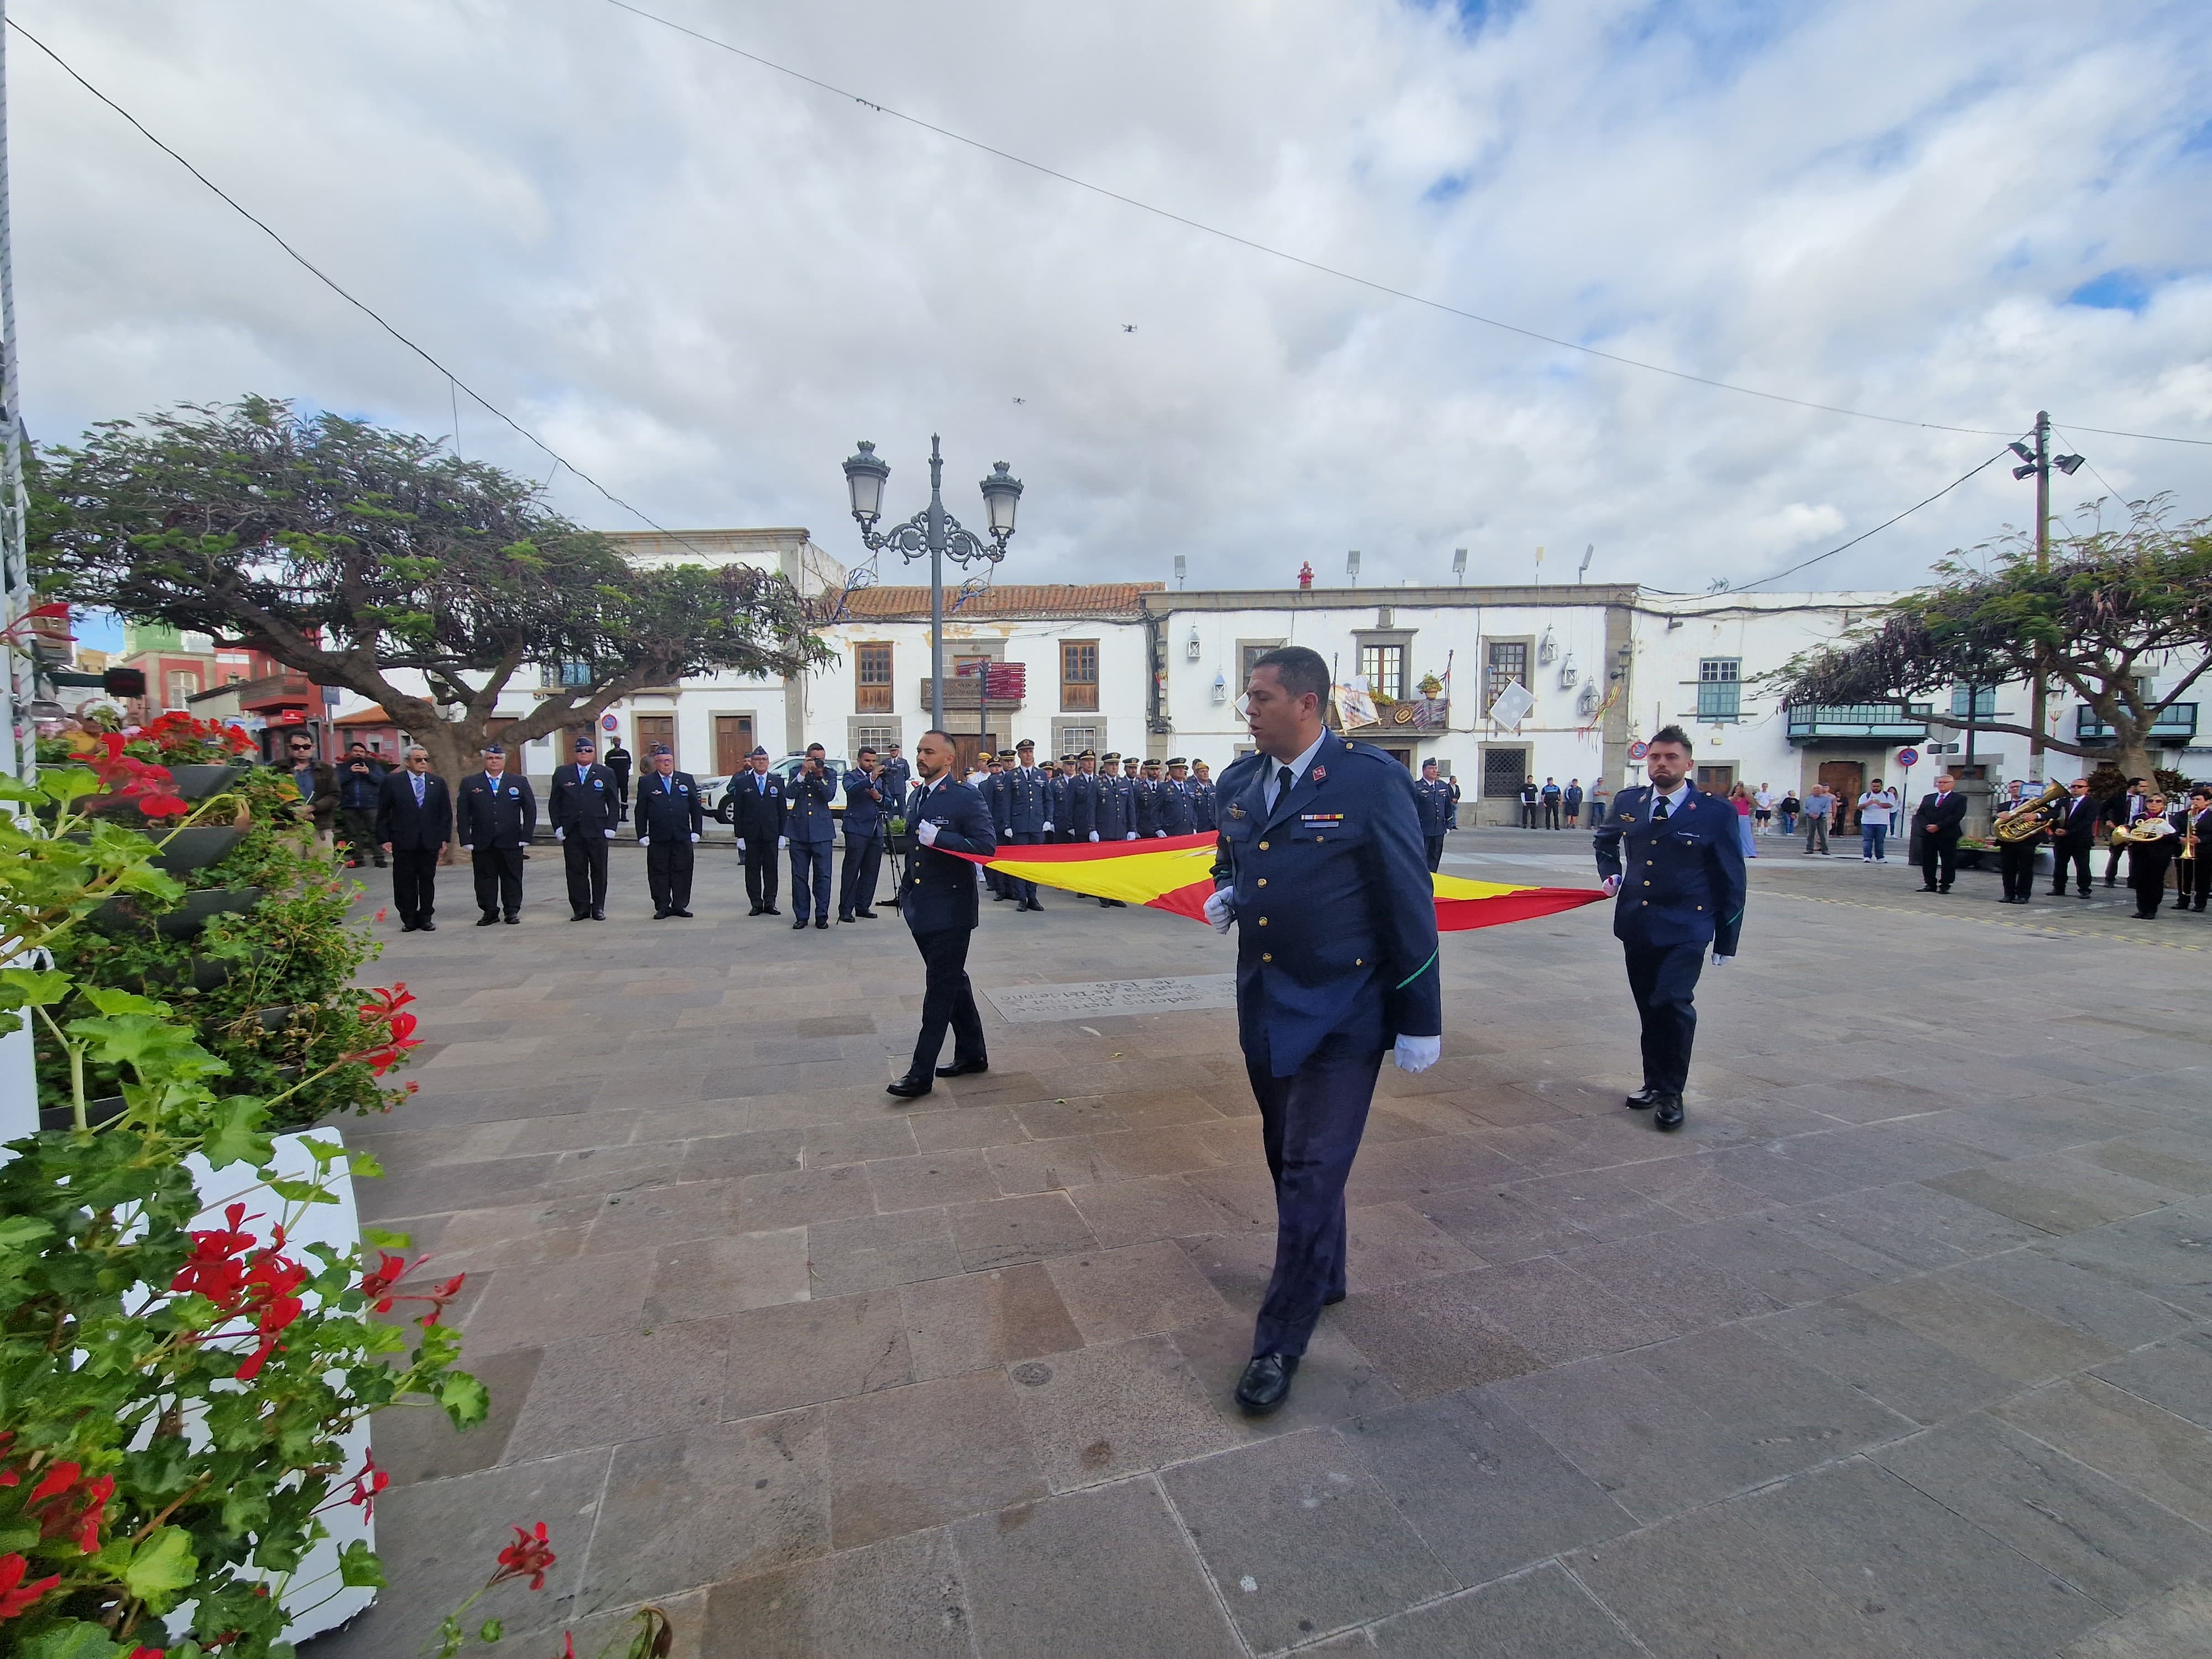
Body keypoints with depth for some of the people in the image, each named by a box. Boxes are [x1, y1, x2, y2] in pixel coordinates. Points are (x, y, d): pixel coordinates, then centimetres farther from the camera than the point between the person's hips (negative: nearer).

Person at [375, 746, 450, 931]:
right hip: (403, 842, -2)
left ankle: (426, 918, 15)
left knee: (428, 881, 7)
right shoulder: (392, 782, 1)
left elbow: (446, 812, 9)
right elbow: (383, 814, 3)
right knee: (405, 882, 4)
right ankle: (409, 919, 12)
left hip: (430, 841, 2)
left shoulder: (438, 783, 8)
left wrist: (444, 838, 4)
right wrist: (384, 839, -3)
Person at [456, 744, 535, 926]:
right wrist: (466, 840, -4)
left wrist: (526, 836, -3)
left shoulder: (520, 782, 6)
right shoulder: (469, 783, 7)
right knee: (485, 878, 5)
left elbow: (530, 810, 5)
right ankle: (490, 912, 13)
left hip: (511, 842, 0)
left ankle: (512, 911, 13)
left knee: (512, 877, 4)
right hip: (482, 842, 1)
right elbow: (463, 814, 4)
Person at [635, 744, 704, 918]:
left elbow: (696, 808, 9)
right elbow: (641, 811, 3)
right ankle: (662, 908, 12)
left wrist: (696, 831, 2)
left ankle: (680, 906, 13)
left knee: (682, 872, 4)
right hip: (657, 838, -1)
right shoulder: (646, 782, 4)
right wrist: (642, 835, -4)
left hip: (683, 836, 1)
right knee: (659, 873, 3)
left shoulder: (687, 780, 8)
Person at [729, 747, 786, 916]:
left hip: (771, 833, 0)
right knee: (752, 869, 3)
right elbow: (737, 812, 2)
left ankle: (770, 903, 11)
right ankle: (756, 904, 10)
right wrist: (740, 836, -4)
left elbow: (782, 810, 6)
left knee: (771, 869, 4)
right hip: (750, 834, 0)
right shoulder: (742, 783, 4)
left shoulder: (777, 782, 7)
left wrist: (782, 834, 0)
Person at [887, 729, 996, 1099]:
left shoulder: (966, 797, -11)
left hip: (950, 908, -8)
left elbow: (987, 844, -18)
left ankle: (921, 1073, 2)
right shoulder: (915, 797, 14)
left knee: (940, 988, -3)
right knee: (953, 982, 16)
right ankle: (972, 1054, 29)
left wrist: (937, 837, -23)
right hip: (920, 907, 8)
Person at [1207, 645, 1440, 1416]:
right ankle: (1323, 1276, 46)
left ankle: (1279, 1343, 17)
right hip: (1263, 1002, 7)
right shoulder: (1240, 780, 4)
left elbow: (1409, 902, -12)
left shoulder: (1371, 779, -15)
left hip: (1341, 1010, -6)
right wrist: (1225, 895, -2)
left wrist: (1420, 1019, -10)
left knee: (1312, 1172, 0)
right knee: (1287, 1157, 21)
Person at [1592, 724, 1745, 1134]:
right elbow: (1604, 840, 27)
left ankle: (1671, 1093, 0)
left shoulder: (1715, 812, -7)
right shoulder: (1628, 803, 4)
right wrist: (1610, 873, 8)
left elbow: (1731, 880, -2)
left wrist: (1727, 941, -1)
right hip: (1636, 925, 4)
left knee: (1673, 1002, -16)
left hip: (1685, 929, -4)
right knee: (1649, 1007, 13)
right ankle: (1654, 1081, 30)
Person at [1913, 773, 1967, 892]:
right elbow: (1920, 814, 8)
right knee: (1928, 861, 5)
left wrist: (1938, 826, -17)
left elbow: (1956, 816, -10)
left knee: (1948, 862, 0)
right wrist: (1926, 826, -10)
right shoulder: (1928, 798, 15)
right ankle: (1930, 885, 12)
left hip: (1948, 836, -4)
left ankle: (1945, 885, 7)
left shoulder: (1960, 799, 3)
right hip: (1928, 834, 4)